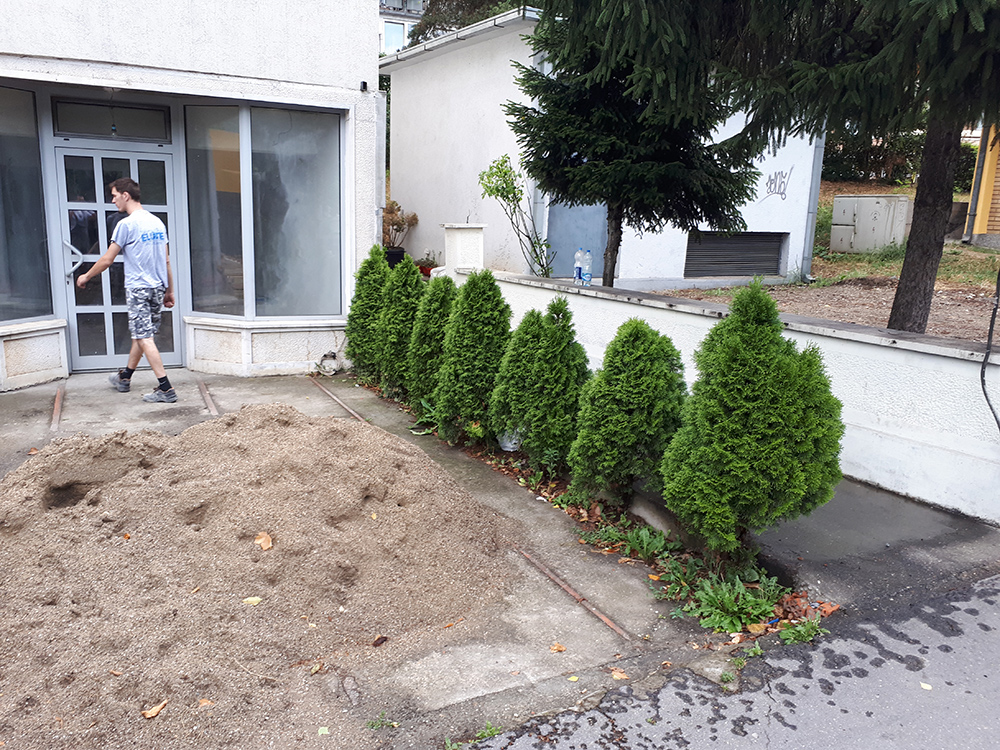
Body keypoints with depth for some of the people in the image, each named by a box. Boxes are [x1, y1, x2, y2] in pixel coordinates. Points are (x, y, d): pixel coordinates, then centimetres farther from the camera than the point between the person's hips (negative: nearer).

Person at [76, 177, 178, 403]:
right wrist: (169, 291, 19)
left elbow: (107, 260, -6)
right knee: (141, 334, 17)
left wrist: (86, 277, 10)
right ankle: (124, 378, 33)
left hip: (138, 288, -8)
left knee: (144, 337, -6)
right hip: (158, 287, 8)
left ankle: (166, 389, -12)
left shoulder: (127, 224, -11)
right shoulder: (157, 222, 11)